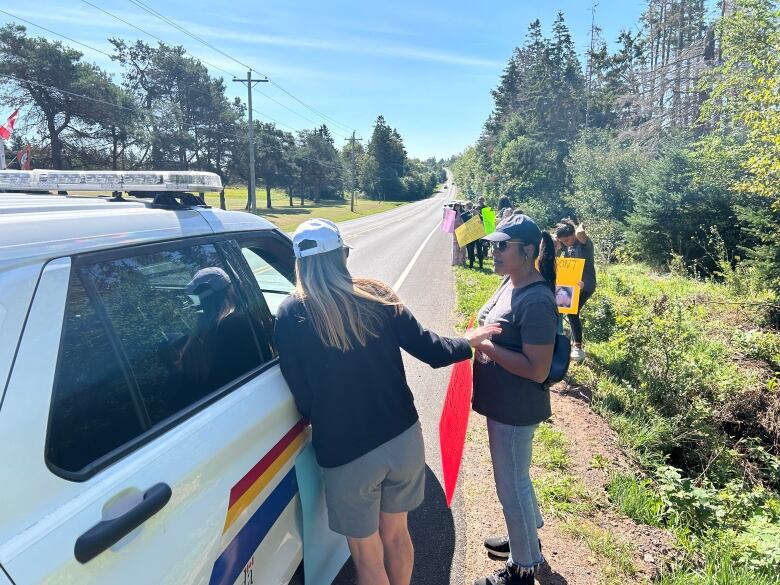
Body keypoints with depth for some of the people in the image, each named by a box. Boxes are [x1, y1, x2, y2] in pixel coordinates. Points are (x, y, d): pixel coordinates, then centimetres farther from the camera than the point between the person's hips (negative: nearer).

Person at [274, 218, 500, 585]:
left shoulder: (290, 314, -10)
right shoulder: (375, 296, -5)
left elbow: (302, 398, -9)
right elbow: (429, 349, -1)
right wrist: (469, 342, 18)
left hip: (345, 454, -3)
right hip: (403, 438, 3)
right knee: (396, 534, 27)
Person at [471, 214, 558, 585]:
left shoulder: (536, 301, -26)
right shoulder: (511, 282, 3)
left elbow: (537, 370, -27)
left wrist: (486, 346, -25)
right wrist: (480, 337, 1)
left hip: (516, 410, -9)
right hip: (502, 403, 10)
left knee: (511, 485, 9)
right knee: (515, 477, 27)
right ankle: (526, 538, 50)